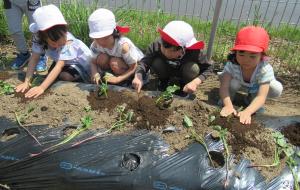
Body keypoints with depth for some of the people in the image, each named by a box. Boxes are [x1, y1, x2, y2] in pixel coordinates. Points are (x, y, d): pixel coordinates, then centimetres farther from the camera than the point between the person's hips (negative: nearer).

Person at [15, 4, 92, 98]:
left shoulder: (68, 42, -39)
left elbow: (59, 66, -45)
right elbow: (34, 59, -22)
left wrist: (42, 87, -52)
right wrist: (26, 82, -33)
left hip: (80, 61, -6)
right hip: (62, 60, 6)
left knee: (65, 76, -27)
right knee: (51, 73, -10)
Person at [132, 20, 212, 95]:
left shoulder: (194, 52, -37)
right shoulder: (156, 46, -35)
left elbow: (207, 68, -25)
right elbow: (144, 62, -36)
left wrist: (195, 82, -42)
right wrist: (138, 77, -57)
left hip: (182, 72, -1)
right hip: (167, 71, 1)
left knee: (193, 68, -33)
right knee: (156, 63, -30)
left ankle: (184, 84, 2)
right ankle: (164, 80, 4)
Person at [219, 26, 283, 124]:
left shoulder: (265, 69, -38)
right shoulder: (231, 64, -36)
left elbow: (261, 96, -44)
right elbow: (224, 86, -41)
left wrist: (247, 112, -61)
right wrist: (228, 105, -59)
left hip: (256, 87, 1)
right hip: (239, 83, -1)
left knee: (277, 89, -24)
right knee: (232, 83, -34)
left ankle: (252, 98, 2)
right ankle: (230, 97, -1)